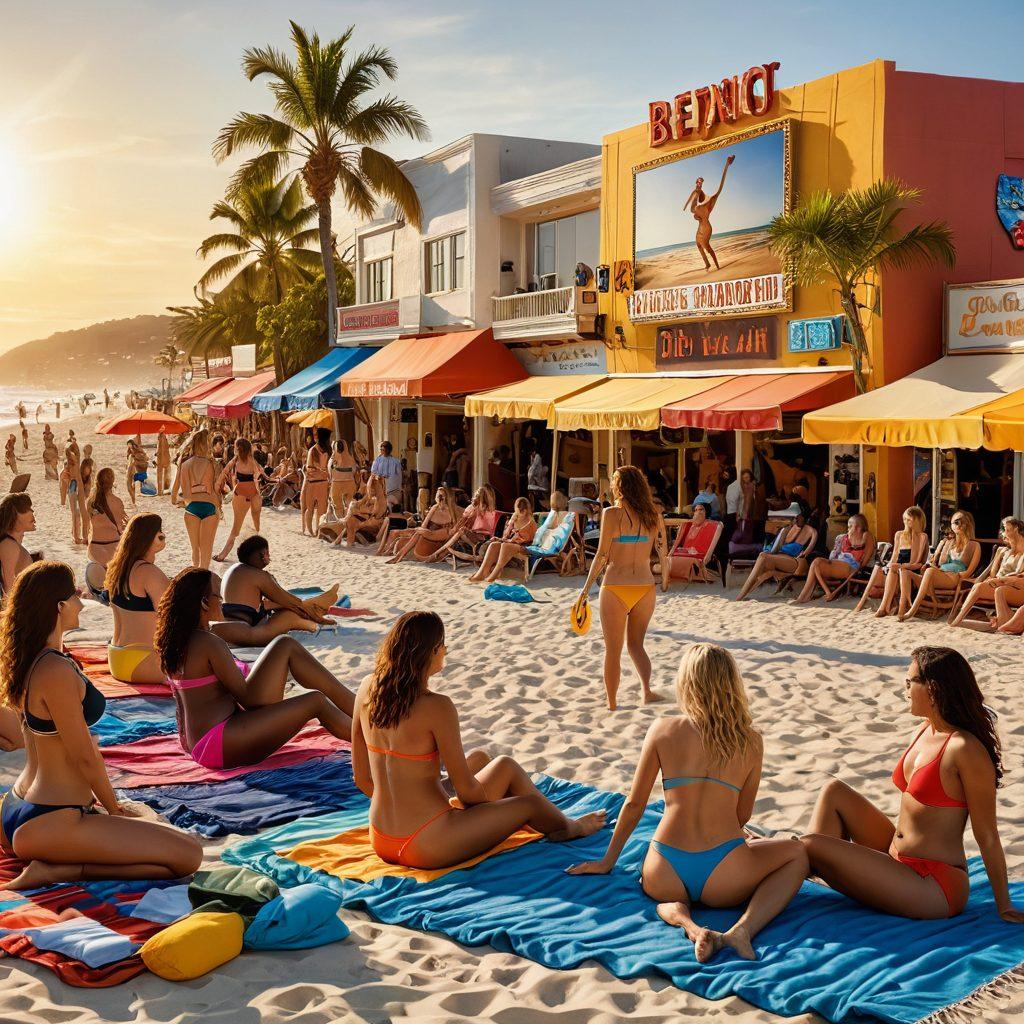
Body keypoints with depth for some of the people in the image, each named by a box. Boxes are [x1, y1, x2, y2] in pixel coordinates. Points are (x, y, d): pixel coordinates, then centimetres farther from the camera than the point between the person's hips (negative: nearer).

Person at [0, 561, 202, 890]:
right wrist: (114, 808, 0)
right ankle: (60, 870, -12)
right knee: (189, 854, -14)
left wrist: (91, 796, 22)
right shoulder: (57, 672, -22)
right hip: (52, 823, -11)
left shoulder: (26, 661, 9)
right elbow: (85, 756, -15)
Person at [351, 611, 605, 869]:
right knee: (530, 804, 15)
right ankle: (568, 827, 48)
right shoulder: (437, 707, -21)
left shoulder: (367, 689, -2)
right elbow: (466, 790, -13)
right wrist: (490, 802, 9)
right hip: (428, 846, -7)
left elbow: (361, 777, 6)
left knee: (479, 758, 25)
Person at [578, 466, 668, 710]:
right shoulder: (654, 515, 3)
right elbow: (664, 554, 7)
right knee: (635, 644, 20)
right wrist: (665, 580, 25)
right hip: (645, 588, 4)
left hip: (616, 589, -4)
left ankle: (611, 704, 15)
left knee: (613, 651, 9)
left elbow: (602, 555, -11)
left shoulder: (612, 513, -9)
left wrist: (586, 588, -3)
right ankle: (647, 690, 1)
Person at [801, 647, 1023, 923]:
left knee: (810, 845, -18)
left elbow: (987, 836, -16)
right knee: (834, 791, 3)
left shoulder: (965, 749, -21)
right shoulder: (926, 732, 7)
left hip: (933, 889, -9)